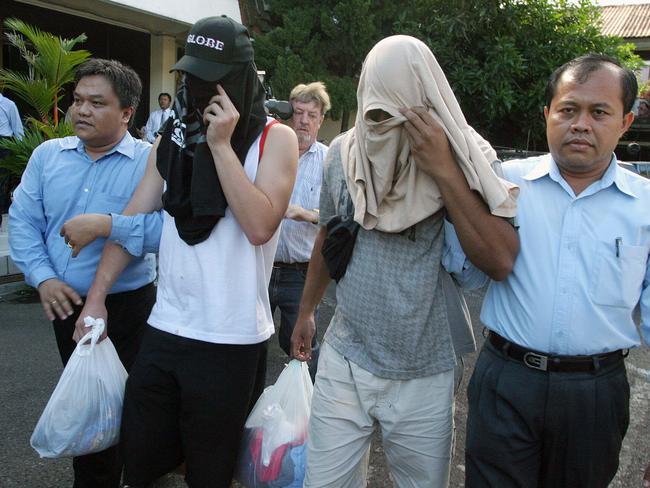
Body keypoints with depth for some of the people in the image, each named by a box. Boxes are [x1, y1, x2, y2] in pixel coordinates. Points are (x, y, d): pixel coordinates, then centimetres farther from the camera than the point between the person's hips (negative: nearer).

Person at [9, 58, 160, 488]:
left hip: (126, 307, -4)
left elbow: (168, 228, -25)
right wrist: (43, 278, -11)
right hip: (65, 305, 5)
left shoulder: (151, 162, -12)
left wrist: (107, 225, -31)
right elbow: (22, 222, 1)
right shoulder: (48, 155, 4)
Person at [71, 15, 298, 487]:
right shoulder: (173, 138, 8)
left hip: (230, 342, -4)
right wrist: (97, 295, 2)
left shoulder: (275, 138, -6)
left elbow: (260, 227, -19)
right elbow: (132, 219, 7)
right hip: (164, 330, 5)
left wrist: (221, 144, -17)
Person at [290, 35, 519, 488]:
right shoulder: (343, 152, -2)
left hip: (424, 378, -2)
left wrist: (443, 171, -26)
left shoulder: (462, 158, -10)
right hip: (344, 364, 2)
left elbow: (501, 261, -21)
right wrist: (306, 311, 22)